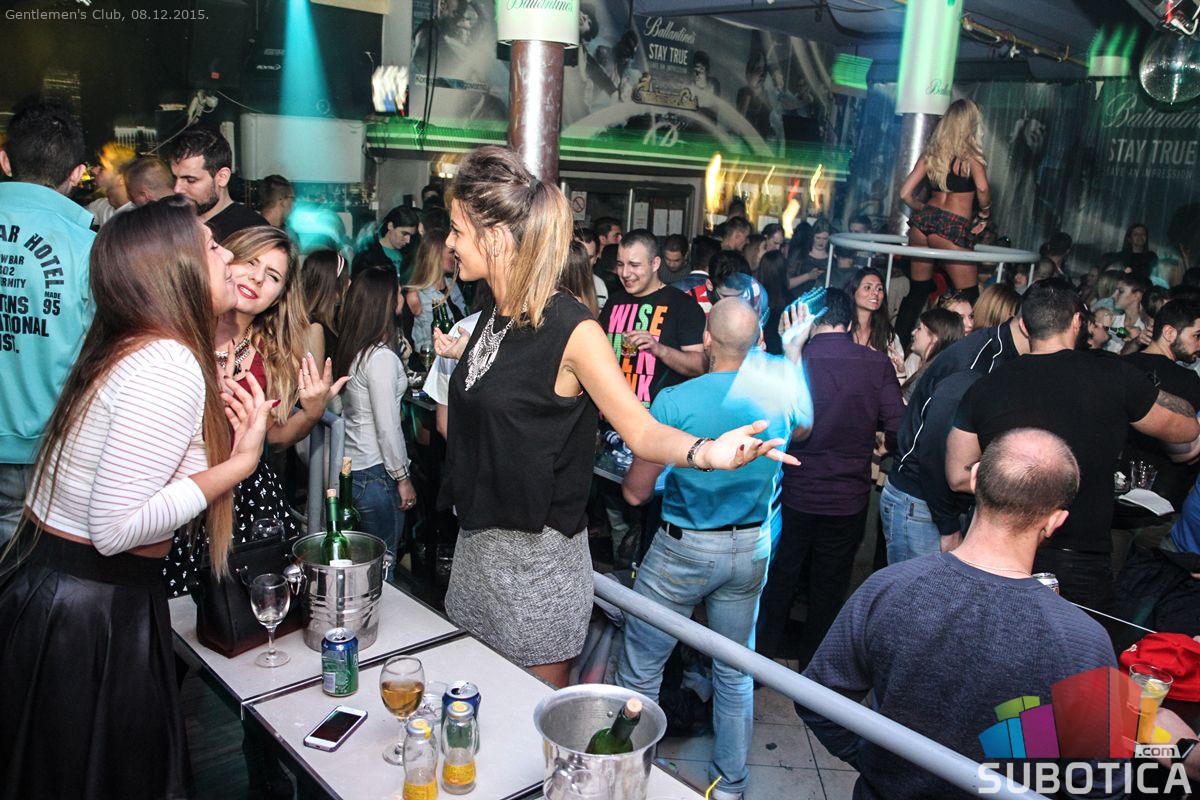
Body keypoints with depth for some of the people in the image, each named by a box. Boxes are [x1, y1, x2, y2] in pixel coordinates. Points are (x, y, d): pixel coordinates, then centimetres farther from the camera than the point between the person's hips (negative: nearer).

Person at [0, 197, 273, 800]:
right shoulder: (171, 366, -24)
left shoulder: (130, 346, 6)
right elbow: (116, 527, -28)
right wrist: (239, 462, -22)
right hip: (91, 609, -9)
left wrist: (213, 427, 9)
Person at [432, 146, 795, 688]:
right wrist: (465, 356, 27)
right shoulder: (494, 314, 6)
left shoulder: (572, 329, -19)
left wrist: (704, 452, -40)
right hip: (476, 542, 8)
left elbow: (641, 430, -21)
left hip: (536, 557, -8)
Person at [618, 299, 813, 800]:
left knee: (640, 669, 11)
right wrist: (794, 354, 28)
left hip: (682, 549, -5)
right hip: (751, 550, 5)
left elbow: (635, 492, -12)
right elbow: (804, 428, 21)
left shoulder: (674, 401, -20)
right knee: (735, 672, 20)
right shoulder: (781, 395, -7)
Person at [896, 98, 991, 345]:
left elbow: (905, 193, 11)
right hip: (953, 227, -6)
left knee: (917, 290, 15)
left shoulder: (931, 153, 12)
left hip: (923, 221, 6)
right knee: (969, 297, 2)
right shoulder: (970, 154, -3)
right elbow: (982, 189, -19)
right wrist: (984, 216, -2)